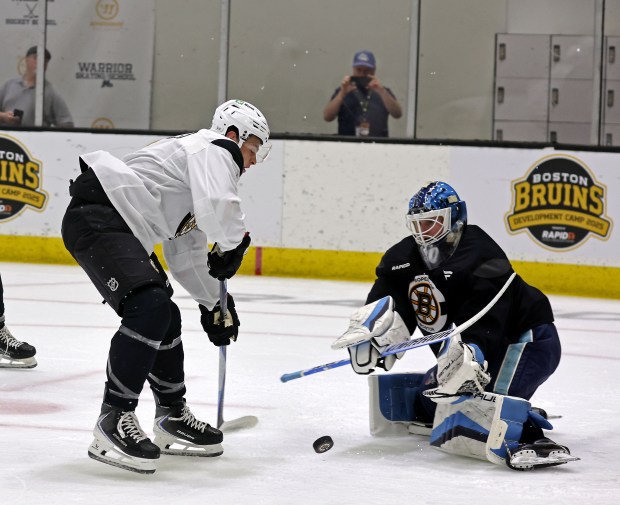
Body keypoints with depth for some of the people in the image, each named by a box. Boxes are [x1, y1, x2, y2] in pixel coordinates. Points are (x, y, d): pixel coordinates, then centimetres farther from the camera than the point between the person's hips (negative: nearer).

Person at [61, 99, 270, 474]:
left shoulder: (207, 164, 28)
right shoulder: (215, 150, -4)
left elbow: (186, 253, 31)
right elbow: (218, 205, -25)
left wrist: (214, 304, 29)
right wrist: (235, 243, -7)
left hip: (121, 229, 11)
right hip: (97, 216, -11)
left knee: (164, 317, 17)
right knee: (150, 306, -23)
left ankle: (173, 417, 30)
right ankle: (114, 419, -22)